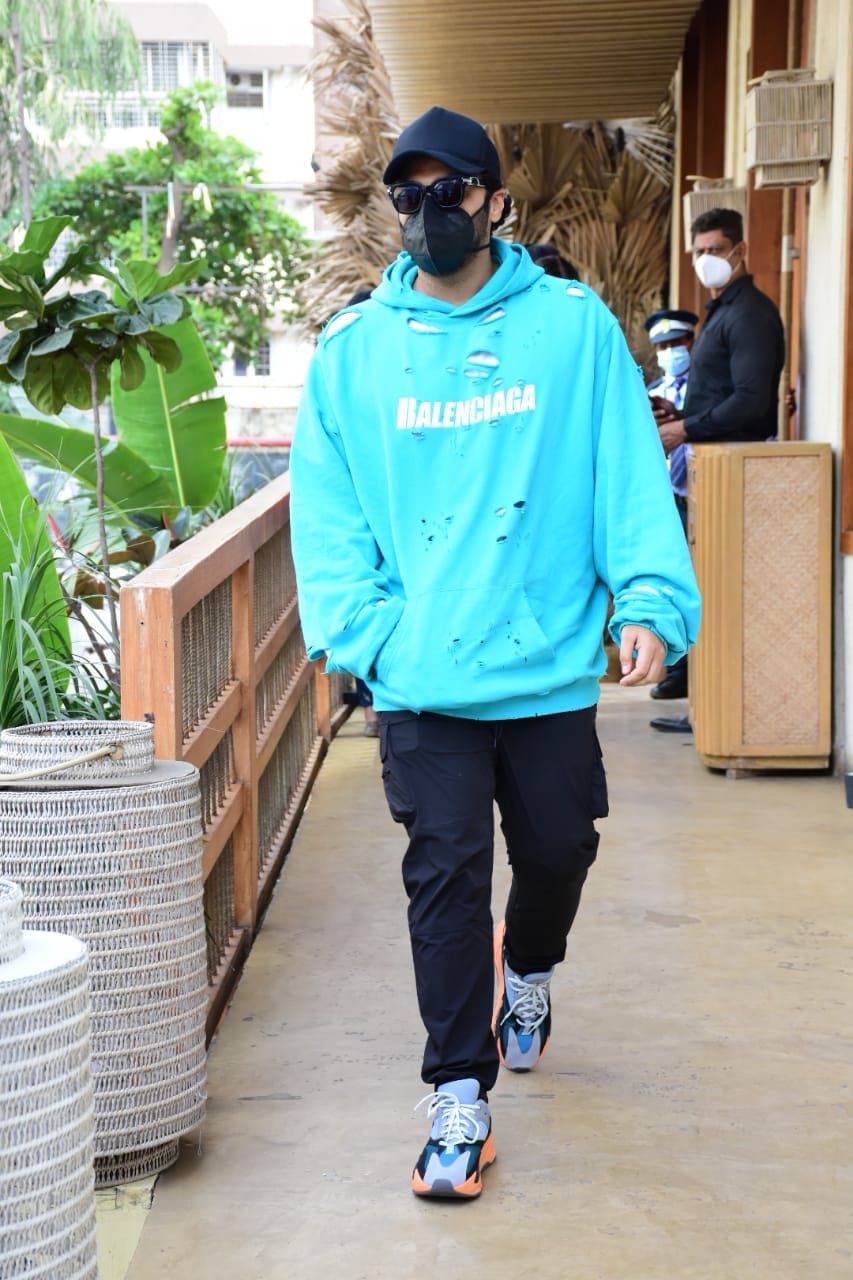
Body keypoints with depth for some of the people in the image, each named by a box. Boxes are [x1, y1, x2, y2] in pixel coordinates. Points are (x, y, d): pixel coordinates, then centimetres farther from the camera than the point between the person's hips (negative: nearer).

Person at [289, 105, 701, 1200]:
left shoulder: (575, 326, 2)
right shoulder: (354, 351, 4)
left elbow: (631, 475, -3)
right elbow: (325, 512, 3)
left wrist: (650, 601, -16)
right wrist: (363, 633, -10)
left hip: (551, 668, 1)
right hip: (423, 684, 0)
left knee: (559, 850, 15)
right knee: (446, 876, -1)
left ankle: (527, 967, 49)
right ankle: (459, 1100, 10)